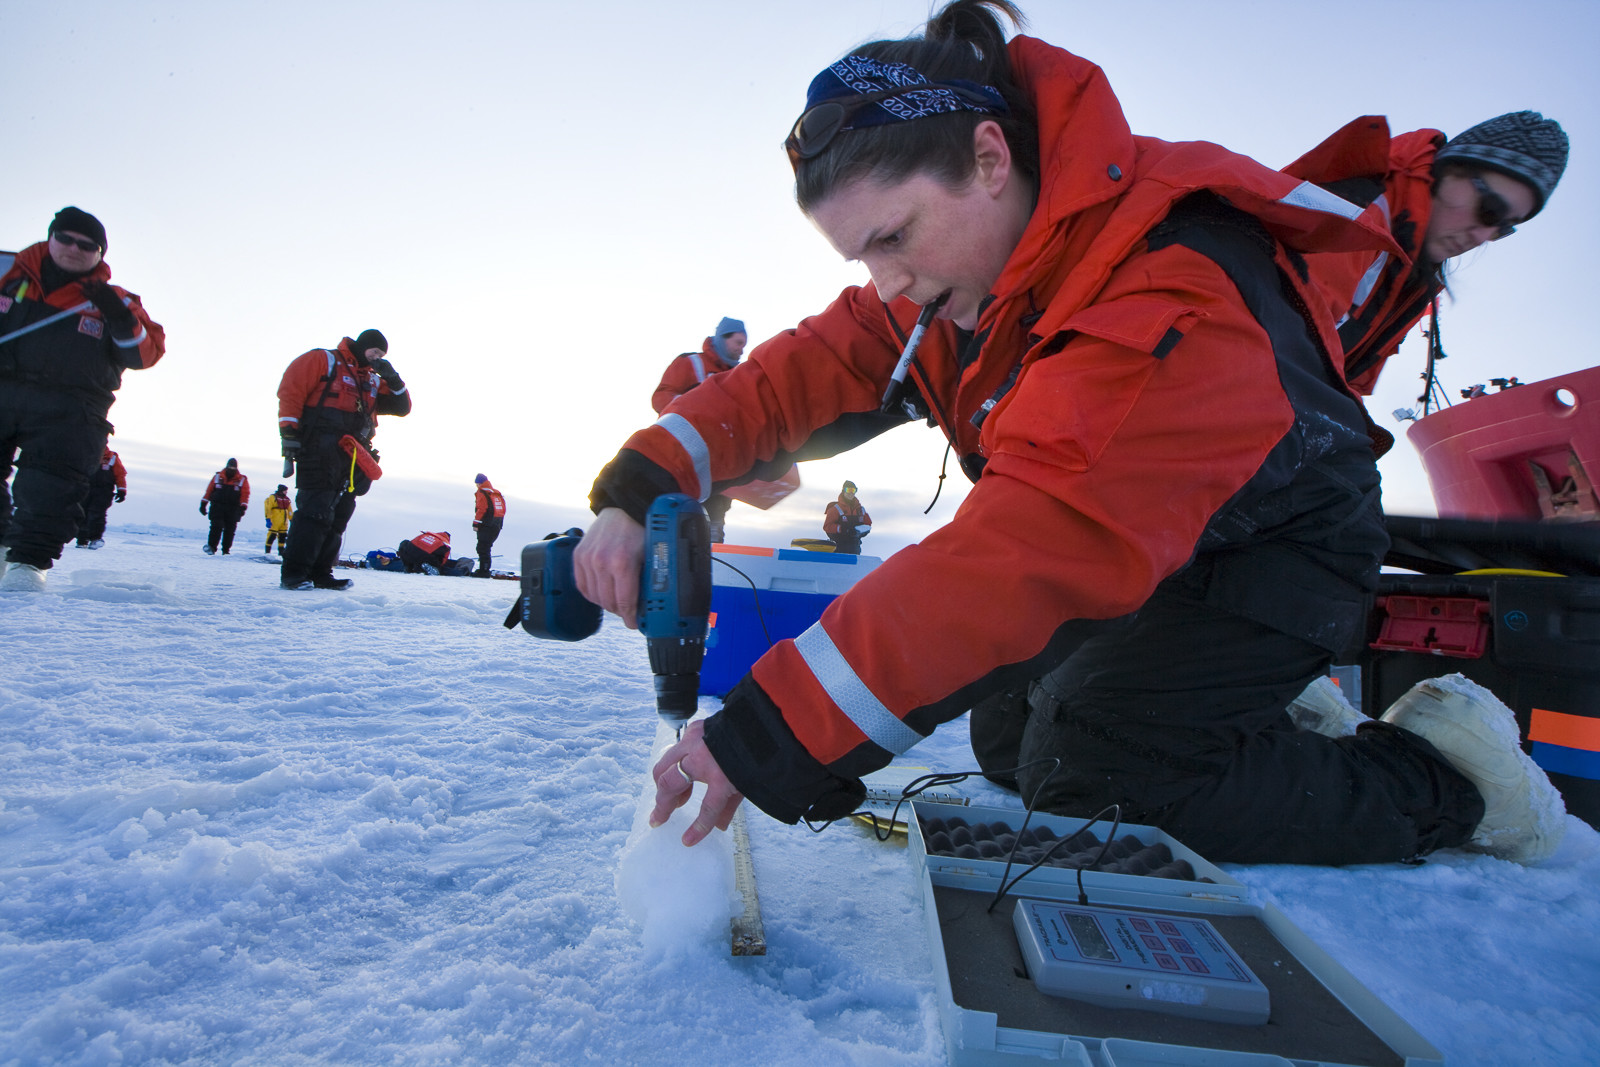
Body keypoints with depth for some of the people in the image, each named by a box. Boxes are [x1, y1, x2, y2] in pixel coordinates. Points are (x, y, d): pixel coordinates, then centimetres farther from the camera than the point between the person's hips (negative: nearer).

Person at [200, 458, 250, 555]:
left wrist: (243, 507, -13)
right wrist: (203, 503, 10)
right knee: (217, 526, -13)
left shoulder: (242, 480, 6)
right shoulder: (217, 476, 10)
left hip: (233, 510, 0)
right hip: (217, 506, 0)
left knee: (230, 530, 0)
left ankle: (226, 550, 9)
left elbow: (245, 494, -1)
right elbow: (209, 490, 13)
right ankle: (211, 546, -9)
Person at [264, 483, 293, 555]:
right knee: (272, 535, -8)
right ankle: (267, 550, 0)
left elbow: (290, 511, 22)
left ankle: (281, 551, 16)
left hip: (284, 522, 6)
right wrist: (268, 519, -14)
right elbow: (268, 509, -8)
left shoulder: (287, 499, 16)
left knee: (283, 536, 8)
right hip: (275, 521, -6)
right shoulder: (272, 497, -3)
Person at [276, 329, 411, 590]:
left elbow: (401, 407, 20)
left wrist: (392, 379, 4)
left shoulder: (373, 381, 24)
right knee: (316, 510, -13)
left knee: (339, 514, 4)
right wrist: (289, 432, -11)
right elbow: (290, 390, -3)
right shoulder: (323, 360, 6)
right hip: (320, 450, -7)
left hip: (352, 458, 7)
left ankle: (320, 574, 8)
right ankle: (294, 573, -10)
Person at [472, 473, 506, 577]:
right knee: (487, 547, 16)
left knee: (483, 548, -7)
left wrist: (476, 523, -13)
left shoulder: (481, 493, -6)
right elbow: (503, 510, 18)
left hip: (486, 525, -8)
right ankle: (484, 570, 20)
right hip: (497, 526, 8)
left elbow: (481, 509, -15)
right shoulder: (497, 493, 18)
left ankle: (484, 571, -12)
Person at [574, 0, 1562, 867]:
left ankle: (1435, 781, -1)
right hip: (1150, 549, 8)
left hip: (1274, 555, -7)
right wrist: (645, 483, -26)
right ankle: (1261, 709, 21)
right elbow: (809, 370, -10)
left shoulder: (1170, 299, -36)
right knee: (1009, 737, 7)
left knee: (1085, 772, -20)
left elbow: (1034, 547, -46)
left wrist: (772, 734, -47)